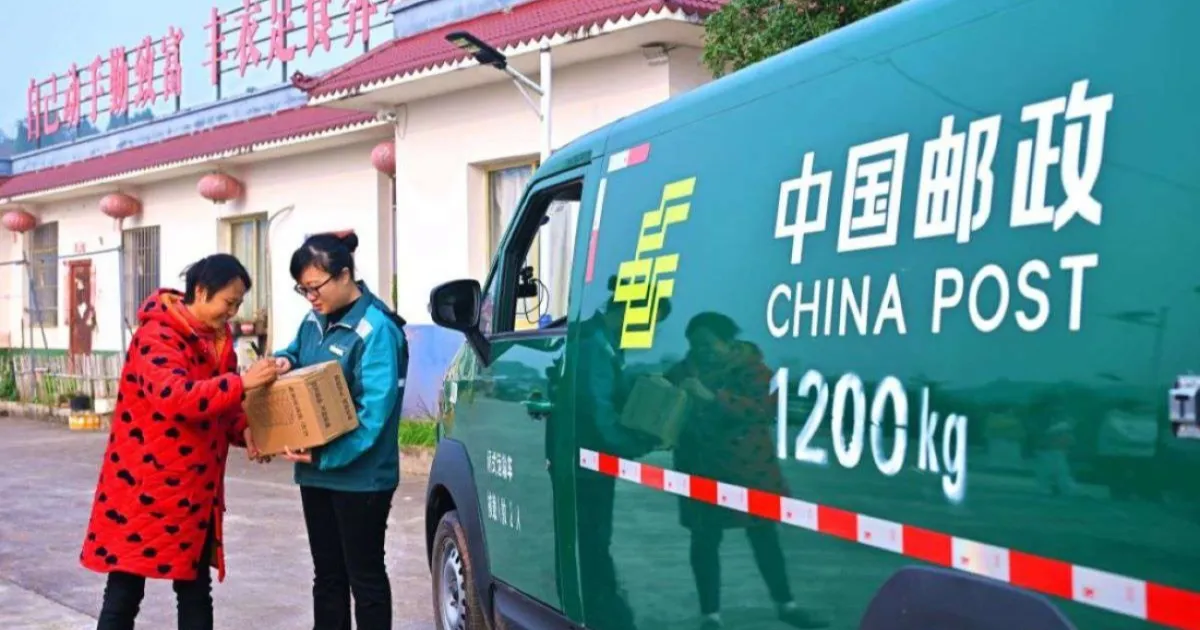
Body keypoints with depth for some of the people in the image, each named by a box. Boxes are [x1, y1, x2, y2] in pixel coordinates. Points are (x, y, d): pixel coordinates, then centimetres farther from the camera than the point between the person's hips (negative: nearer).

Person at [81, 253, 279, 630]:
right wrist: (240, 382, -31)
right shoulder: (157, 334, -17)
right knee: (125, 590, 0)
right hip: (144, 486, -8)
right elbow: (173, 397, -32)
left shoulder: (217, 338, 9)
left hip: (194, 489, 8)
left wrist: (245, 431, -4)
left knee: (196, 588, 14)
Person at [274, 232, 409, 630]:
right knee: (327, 574, 16)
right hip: (317, 472, 8)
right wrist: (284, 362, -1)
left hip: (360, 475, -8)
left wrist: (325, 455, -28)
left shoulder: (376, 328, -18)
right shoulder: (315, 319, 6)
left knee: (365, 575, 3)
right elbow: (297, 353, 24)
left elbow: (374, 411, -23)